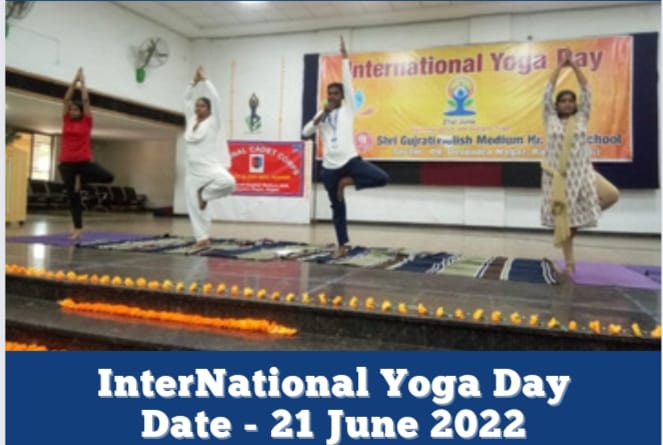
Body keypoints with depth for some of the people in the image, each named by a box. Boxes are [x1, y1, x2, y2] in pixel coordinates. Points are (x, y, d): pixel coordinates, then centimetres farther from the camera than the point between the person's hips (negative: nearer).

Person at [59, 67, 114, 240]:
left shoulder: (86, 122, 2)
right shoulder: (66, 121, 9)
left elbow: (86, 100, 3)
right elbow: (67, 99, 9)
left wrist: (82, 82, 12)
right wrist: (75, 80, 12)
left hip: (84, 161, -2)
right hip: (66, 163, 2)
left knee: (108, 177, -22)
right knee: (72, 196, 4)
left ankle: (81, 178, 6)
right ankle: (77, 228, 12)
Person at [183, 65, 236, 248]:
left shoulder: (213, 122, -1)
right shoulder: (191, 121, 14)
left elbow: (216, 98, -9)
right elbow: (186, 99, 18)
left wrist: (204, 80, -3)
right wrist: (194, 81, 11)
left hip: (210, 167, -5)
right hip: (193, 172, 6)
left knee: (228, 182, -36)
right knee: (194, 207, 4)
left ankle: (204, 194, -9)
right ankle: (203, 238, 13)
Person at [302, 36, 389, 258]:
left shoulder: (348, 109, 8)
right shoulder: (322, 115, 14)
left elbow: (348, 83, 0)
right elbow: (305, 133, 2)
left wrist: (345, 58, -2)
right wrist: (320, 116, -9)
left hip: (350, 159, -2)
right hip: (330, 166, 2)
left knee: (382, 178, -21)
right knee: (337, 207, 7)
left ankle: (347, 181, 0)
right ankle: (342, 245, 18)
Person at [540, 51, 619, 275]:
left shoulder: (582, 118, 10)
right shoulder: (550, 119, 7)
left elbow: (586, 91, 5)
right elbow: (548, 92, 2)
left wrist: (574, 65, 5)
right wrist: (560, 65, 5)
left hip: (582, 172, 1)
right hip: (557, 176, -1)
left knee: (611, 194, -22)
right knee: (563, 220, 1)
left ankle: (583, 219, 4)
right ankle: (569, 262, 12)